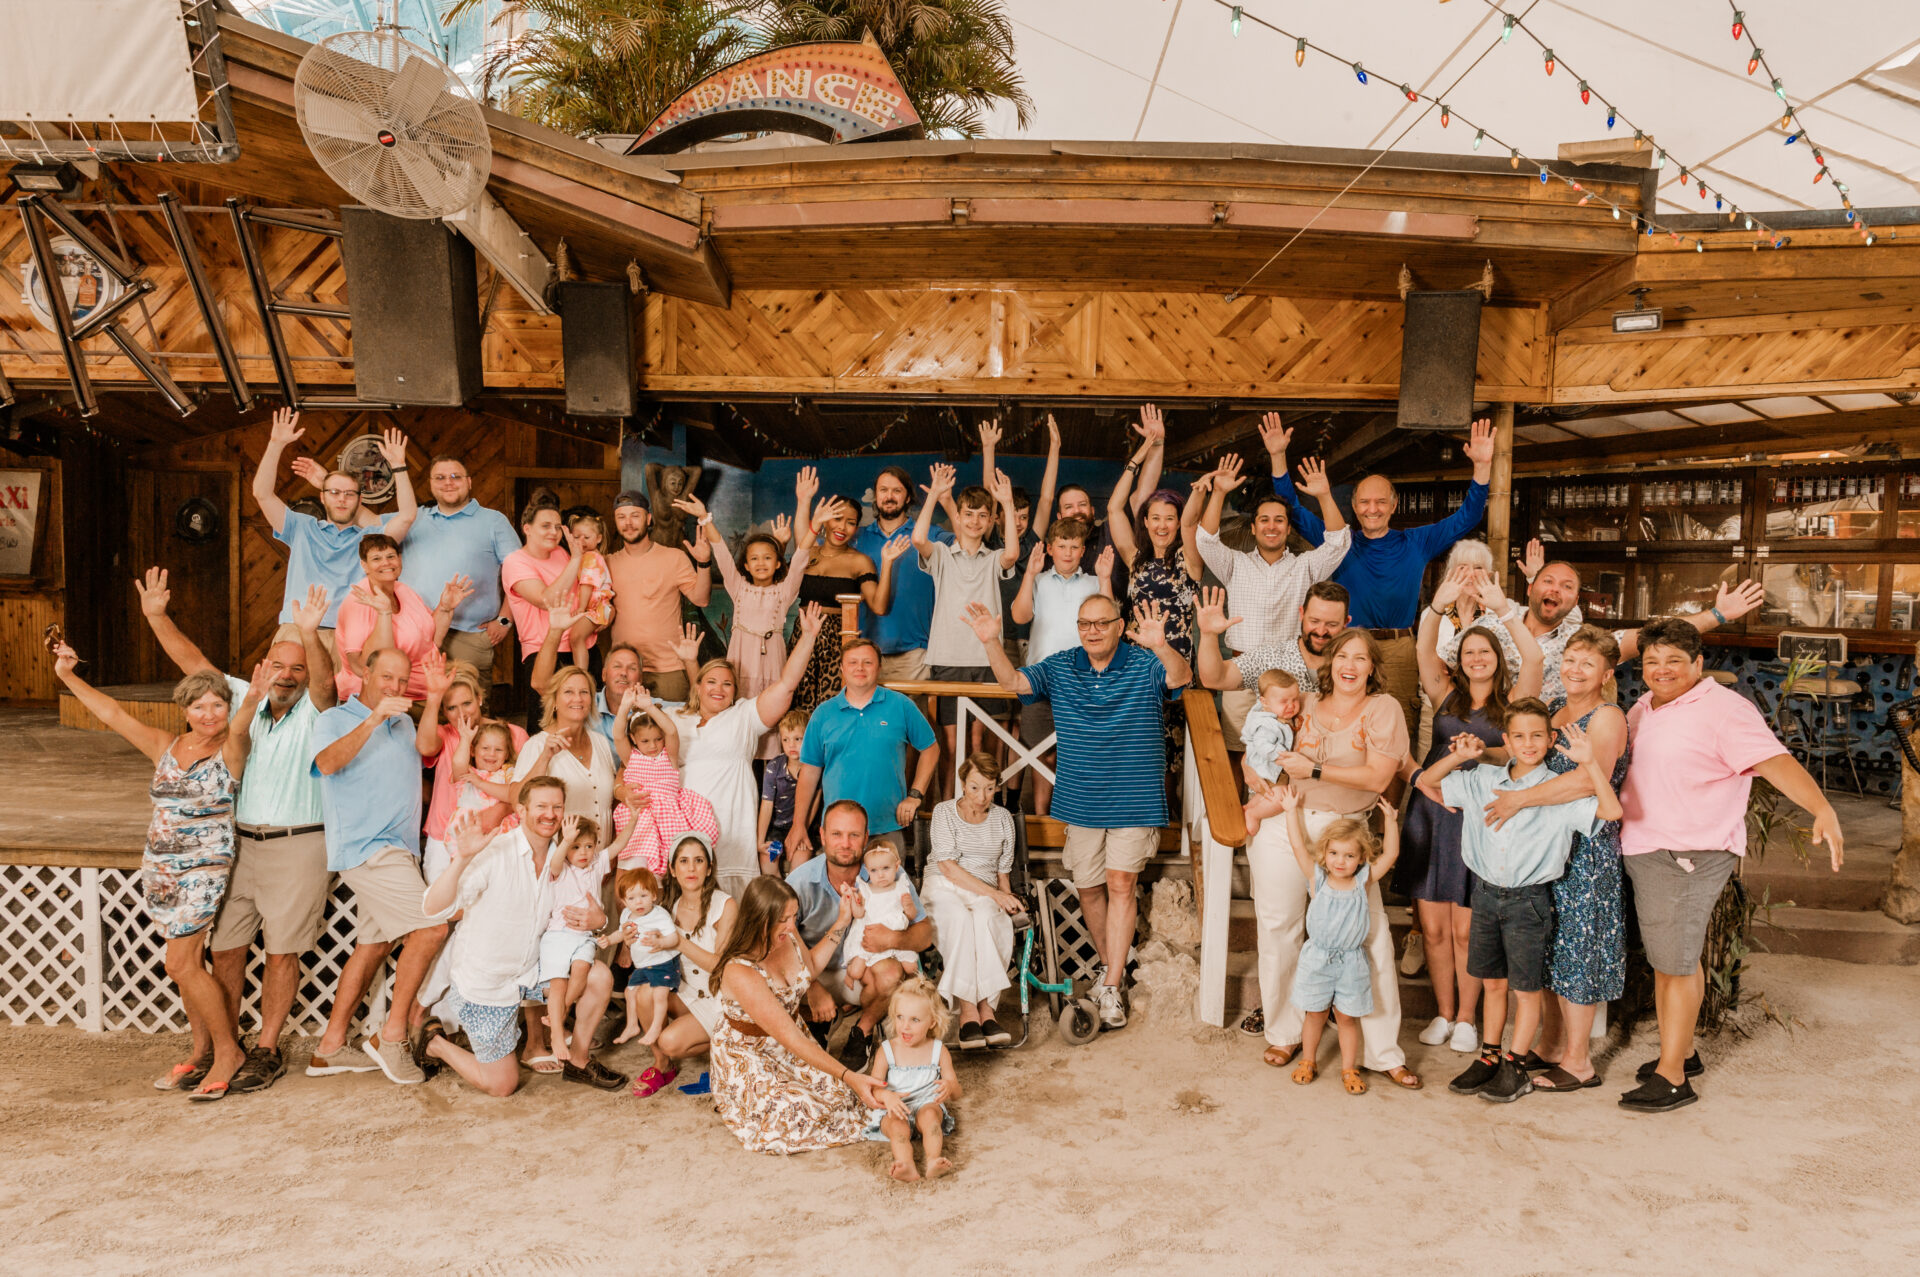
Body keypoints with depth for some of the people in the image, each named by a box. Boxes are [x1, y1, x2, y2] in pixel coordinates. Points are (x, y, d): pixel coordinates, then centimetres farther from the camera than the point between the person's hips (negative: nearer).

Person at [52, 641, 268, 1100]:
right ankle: (202, 1050, 23)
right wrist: (68, 676, 10)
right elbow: (112, 713, 12)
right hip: (159, 869, 6)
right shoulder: (165, 747, 8)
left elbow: (238, 727, -29)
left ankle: (227, 1049, 5)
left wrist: (252, 701, -51)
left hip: (203, 868, -6)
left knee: (182, 964, -8)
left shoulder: (229, 750, -7)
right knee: (188, 962, 11)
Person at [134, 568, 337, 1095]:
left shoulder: (314, 712, -4)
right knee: (224, 947, 8)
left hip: (296, 847, -5)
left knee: (282, 952, 1)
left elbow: (324, 680, -25)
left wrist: (310, 634, -42)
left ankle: (267, 1051, 12)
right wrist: (157, 616, -2)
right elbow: (194, 662, 9)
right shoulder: (245, 700, 10)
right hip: (239, 843, 5)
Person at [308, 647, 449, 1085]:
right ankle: (392, 1036, -8)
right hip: (366, 848, -8)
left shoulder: (403, 723, 21)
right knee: (430, 927, -17)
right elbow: (327, 762, -21)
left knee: (373, 945, 10)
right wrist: (373, 720, -29)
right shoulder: (336, 719, -2)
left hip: (398, 848, 8)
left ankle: (330, 1048, 18)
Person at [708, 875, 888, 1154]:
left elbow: (810, 967, 14)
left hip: (788, 1049, 6)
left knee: (840, 1091, -16)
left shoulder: (787, 935, -11)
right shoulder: (740, 972, -34)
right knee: (794, 1114, -26)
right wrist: (849, 1076, -36)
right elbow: (790, 1038, -34)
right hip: (748, 1056, -6)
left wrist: (842, 921, 4)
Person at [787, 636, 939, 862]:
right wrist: (798, 825, 4)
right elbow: (809, 771, 8)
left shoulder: (901, 706, 3)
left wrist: (915, 795, 1)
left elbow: (930, 749, 11)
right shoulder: (823, 714, 6)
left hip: (888, 828, -1)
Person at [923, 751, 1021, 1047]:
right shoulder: (944, 812, 1)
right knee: (960, 918, -37)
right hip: (943, 889, -2)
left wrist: (1006, 897, -5)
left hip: (986, 894, 2)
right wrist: (993, 894, -16)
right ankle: (971, 1010, -38)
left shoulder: (1002, 818, 13)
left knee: (986, 917, -35)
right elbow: (949, 867, -9)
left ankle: (983, 1006, -36)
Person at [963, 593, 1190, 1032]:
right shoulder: (1060, 668, 4)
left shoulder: (1144, 664, -8)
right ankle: (1110, 965, 33)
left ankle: (1112, 988, -1)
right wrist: (991, 643, -23)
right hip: (1081, 801, 4)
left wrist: (1159, 646, -49)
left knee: (1120, 884, -8)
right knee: (1087, 887, 12)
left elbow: (1180, 677, -26)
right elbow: (1014, 681, -5)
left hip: (1134, 800, -4)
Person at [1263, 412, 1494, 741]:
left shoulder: (1416, 543, 11)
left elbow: (1466, 517, 9)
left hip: (1399, 650, 0)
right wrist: (1278, 457, -2)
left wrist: (1482, 466, -4)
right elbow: (1295, 511, 7)